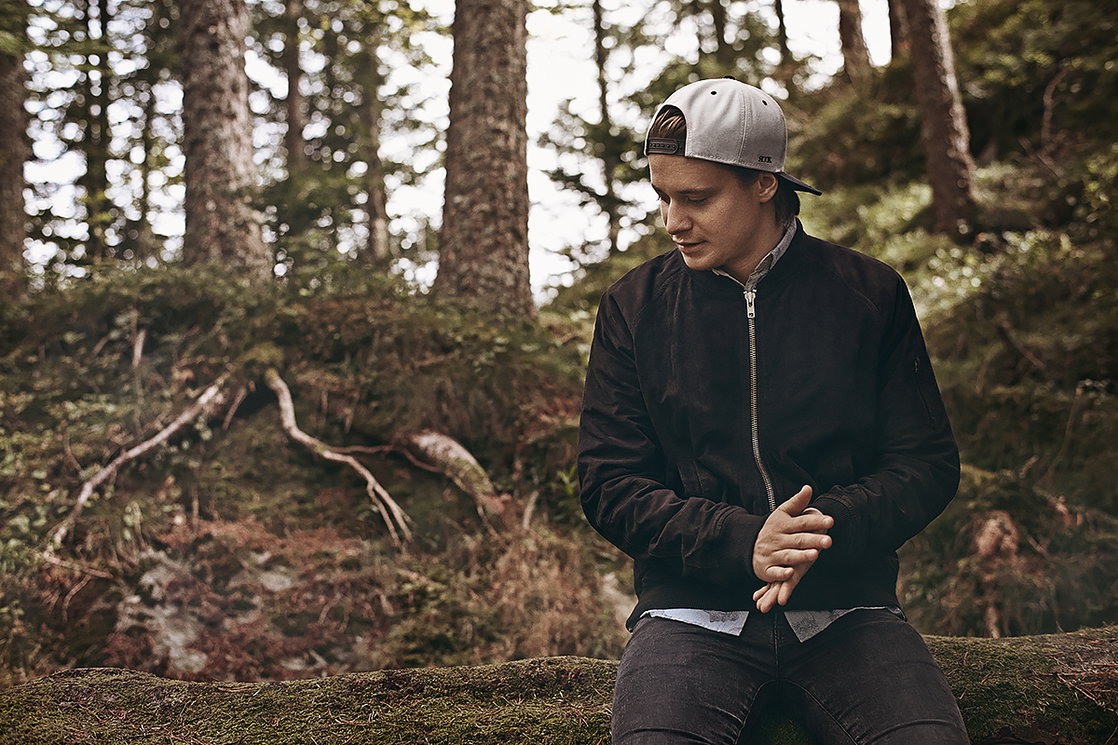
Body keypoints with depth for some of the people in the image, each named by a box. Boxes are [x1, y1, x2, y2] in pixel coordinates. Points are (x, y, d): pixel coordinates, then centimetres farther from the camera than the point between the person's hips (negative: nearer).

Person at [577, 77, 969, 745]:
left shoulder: (870, 294, 7)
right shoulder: (635, 307, 7)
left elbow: (929, 464, 7)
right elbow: (611, 487, 4)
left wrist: (826, 530, -14)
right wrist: (744, 544, -14)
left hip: (845, 609, 1)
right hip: (695, 610, 0)